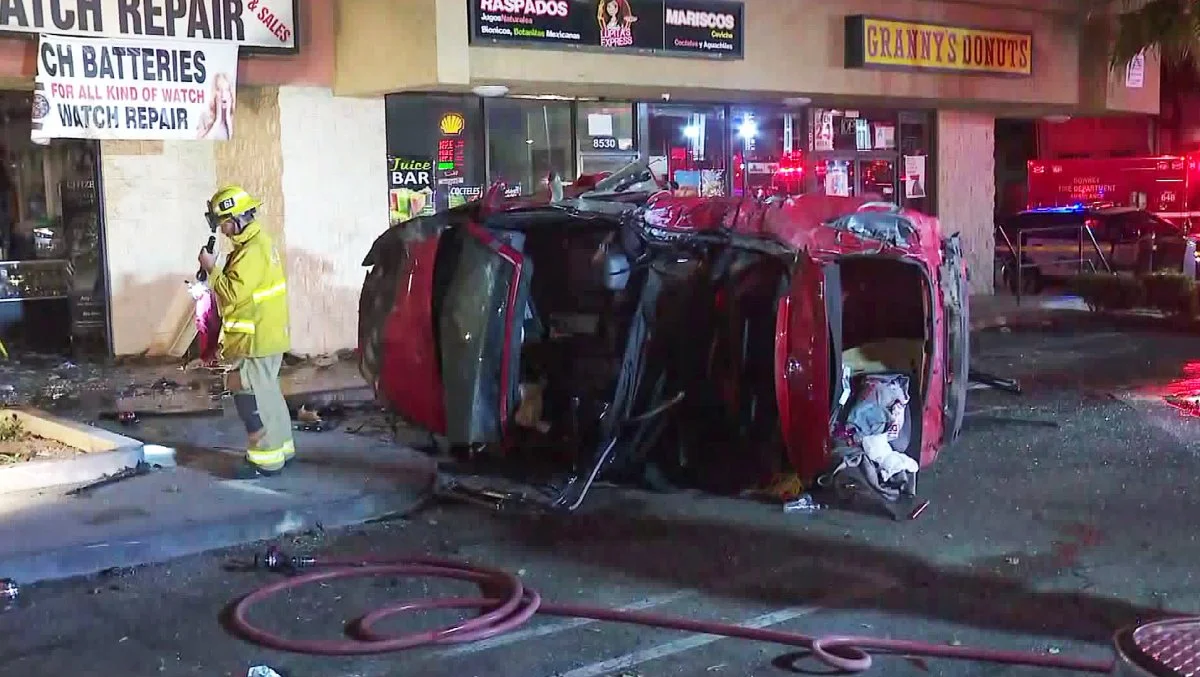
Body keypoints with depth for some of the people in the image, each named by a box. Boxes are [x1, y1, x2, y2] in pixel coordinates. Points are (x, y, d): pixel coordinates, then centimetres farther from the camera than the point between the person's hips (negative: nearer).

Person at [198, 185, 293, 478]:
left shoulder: (253, 250, -20)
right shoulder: (256, 242, 14)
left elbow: (234, 294, -23)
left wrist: (212, 269, -14)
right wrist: (216, 271, 8)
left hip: (255, 340, -11)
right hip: (264, 336, 11)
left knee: (252, 397, -7)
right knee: (267, 393, 17)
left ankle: (266, 460, -3)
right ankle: (280, 448, 26)